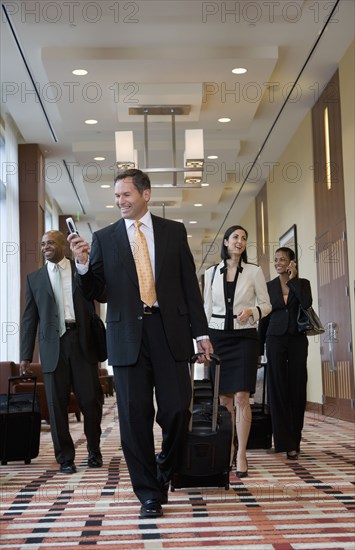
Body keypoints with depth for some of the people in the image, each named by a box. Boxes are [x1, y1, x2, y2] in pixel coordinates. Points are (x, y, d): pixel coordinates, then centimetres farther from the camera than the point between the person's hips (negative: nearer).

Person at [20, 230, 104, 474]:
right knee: (57, 404, 3)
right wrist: (26, 355, 4)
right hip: (53, 345, 1)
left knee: (91, 400, 1)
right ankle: (65, 457, 15)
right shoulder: (34, 278, 12)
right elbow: (29, 318, 10)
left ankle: (94, 450, 22)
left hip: (82, 342, -1)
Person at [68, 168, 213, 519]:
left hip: (169, 331, 0)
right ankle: (149, 493, 16)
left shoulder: (174, 231, 9)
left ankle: (165, 468, 29)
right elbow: (93, 292, 7)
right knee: (135, 417, 2)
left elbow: (189, 284, 9)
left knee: (176, 410, -2)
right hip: (127, 335, 0)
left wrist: (201, 332, 5)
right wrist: (83, 265, -13)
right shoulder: (104, 238, 8)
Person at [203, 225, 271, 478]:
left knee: (241, 397, -10)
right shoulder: (211, 273, 9)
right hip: (218, 336, 2)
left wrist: (252, 311, -16)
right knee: (223, 398, 4)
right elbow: (207, 309, 12)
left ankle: (241, 455, -5)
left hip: (245, 337, -2)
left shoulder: (254, 271, 3)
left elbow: (266, 304, 5)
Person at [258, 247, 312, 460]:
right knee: (278, 388, -4)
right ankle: (286, 443, -4)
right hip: (276, 339, 1)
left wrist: (293, 279, -9)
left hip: (297, 340, 0)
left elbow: (307, 303, -16)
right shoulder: (269, 286, 8)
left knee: (297, 388, 2)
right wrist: (259, 346, 11)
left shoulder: (302, 283, 5)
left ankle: (295, 439, 14)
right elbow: (264, 317, 10)